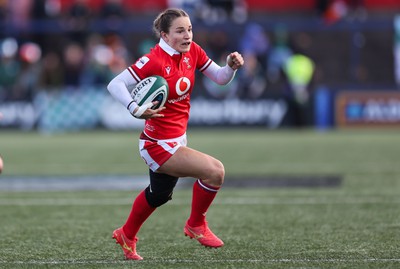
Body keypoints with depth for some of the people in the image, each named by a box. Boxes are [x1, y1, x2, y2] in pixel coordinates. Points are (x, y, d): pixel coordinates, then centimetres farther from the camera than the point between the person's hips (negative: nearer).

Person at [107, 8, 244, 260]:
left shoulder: (193, 52, -3)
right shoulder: (154, 60, -23)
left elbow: (220, 78, 7)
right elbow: (115, 84, -23)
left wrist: (231, 66, -14)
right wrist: (136, 109, -37)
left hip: (176, 139, 9)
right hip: (159, 144, -9)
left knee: (158, 195, 28)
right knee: (215, 171, -20)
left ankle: (127, 236, 52)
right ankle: (196, 225, 4)